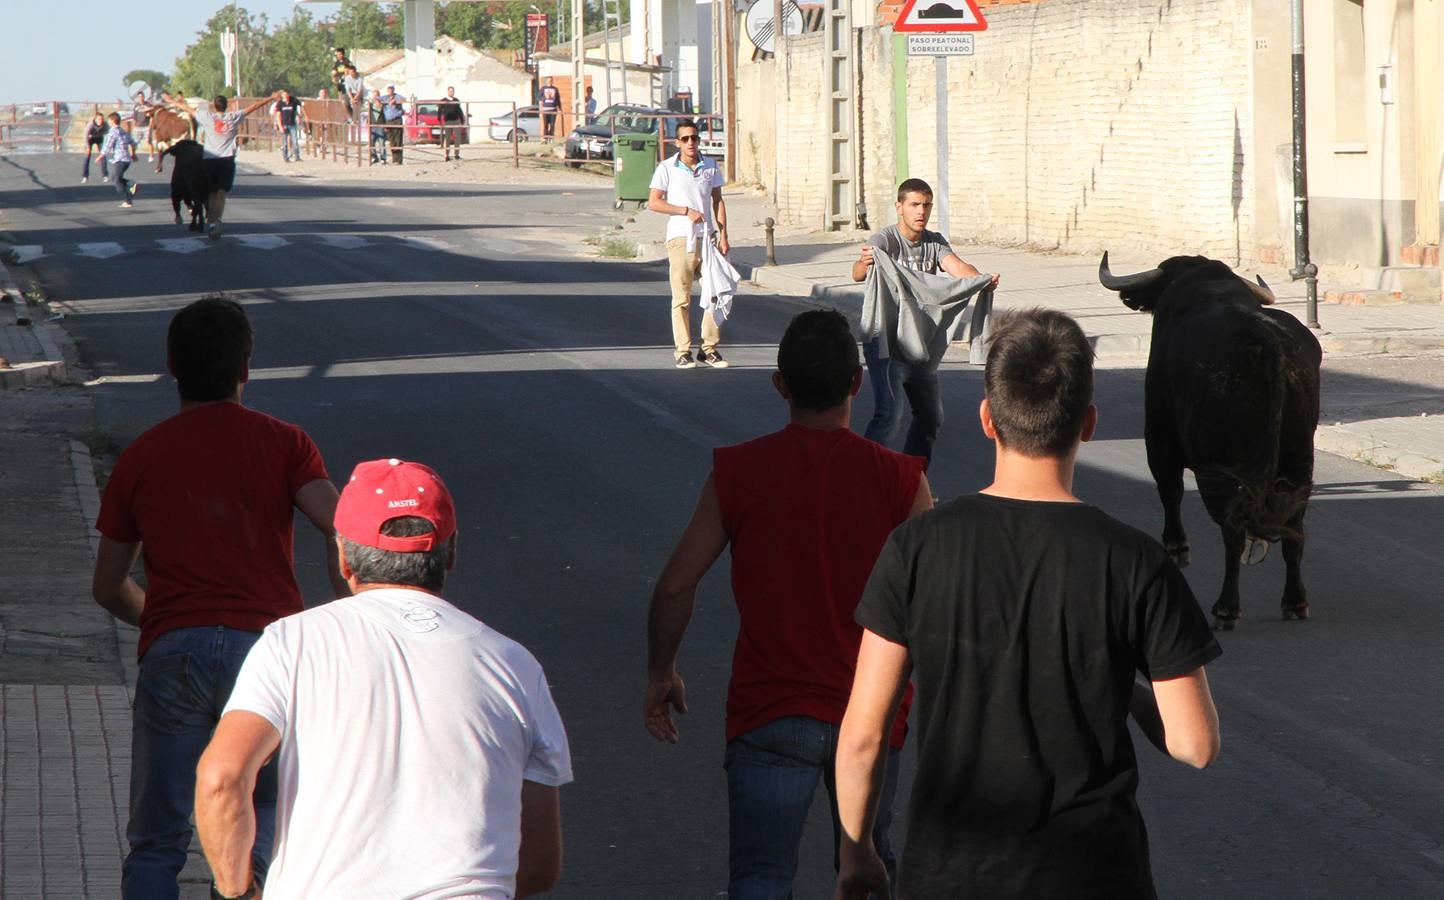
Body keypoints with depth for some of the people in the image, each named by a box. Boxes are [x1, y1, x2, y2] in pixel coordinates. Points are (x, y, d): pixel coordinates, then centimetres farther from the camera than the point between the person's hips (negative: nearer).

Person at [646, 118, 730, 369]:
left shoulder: (710, 167, 8)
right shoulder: (667, 168, -2)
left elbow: (717, 202, 13)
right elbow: (653, 202, -4)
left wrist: (723, 235, 5)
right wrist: (687, 211, -11)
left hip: (707, 237, 3)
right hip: (680, 238, -3)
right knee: (681, 299, -1)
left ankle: (710, 348, 10)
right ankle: (683, 351, 4)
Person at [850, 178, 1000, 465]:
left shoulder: (935, 243, 5)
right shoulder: (884, 240, -13)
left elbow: (957, 267, -14)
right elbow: (858, 274, -33)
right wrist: (864, 264, -58)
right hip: (884, 341, -7)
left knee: (931, 415, 18)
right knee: (889, 414, -21)